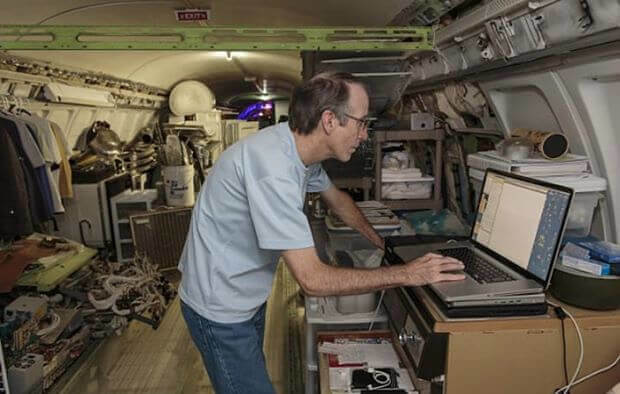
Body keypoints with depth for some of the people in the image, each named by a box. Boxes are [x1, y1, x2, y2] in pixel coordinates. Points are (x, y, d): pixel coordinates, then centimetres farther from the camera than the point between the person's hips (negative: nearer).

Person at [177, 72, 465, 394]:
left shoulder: (299, 149, -4)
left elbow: (337, 200, 17)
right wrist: (408, 274, -24)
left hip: (247, 299, 8)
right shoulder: (273, 166, -33)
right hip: (221, 310, -8)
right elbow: (313, 279, -31)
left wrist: (381, 242, 17)